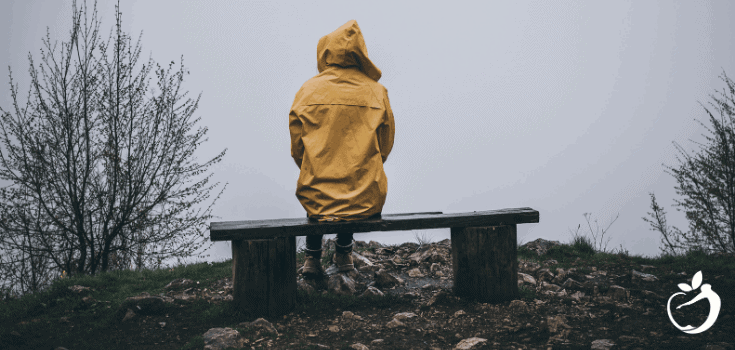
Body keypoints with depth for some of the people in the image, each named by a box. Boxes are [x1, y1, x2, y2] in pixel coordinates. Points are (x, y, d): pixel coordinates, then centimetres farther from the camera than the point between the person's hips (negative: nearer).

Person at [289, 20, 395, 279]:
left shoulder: (308, 90, -2)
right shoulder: (377, 92, -1)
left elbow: (297, 148, 4)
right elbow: (385, 147, 7)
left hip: (317, 199, 0)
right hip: (367, 200, 0)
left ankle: (312, 257, 33)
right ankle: (344, 252, 43)